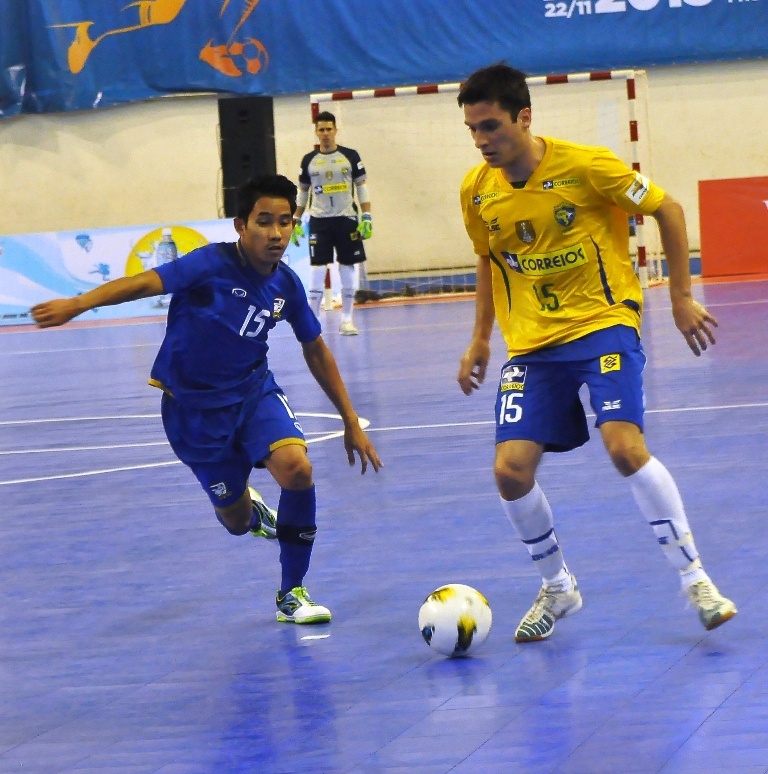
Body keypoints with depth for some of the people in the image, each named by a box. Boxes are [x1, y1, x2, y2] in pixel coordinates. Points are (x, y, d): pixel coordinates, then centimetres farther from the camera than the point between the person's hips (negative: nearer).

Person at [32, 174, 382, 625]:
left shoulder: (287, 286, -6)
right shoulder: (213, 265, -22)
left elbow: (316, 351, 8)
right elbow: (146, 283, -35)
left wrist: (352, 423, 11)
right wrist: (77, 304, -52)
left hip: (254, 390, 3)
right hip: (194, 405, -3)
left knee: (297, 469, -26)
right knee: (236, 521, 8)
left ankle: (292, 594, -7)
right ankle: (250, 510, 52)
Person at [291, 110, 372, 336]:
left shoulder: (350, 156, 1)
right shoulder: (309, 160, 5)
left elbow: (362, 188, 3)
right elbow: (303, 192, 14)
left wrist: (367, 217, -4)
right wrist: (296, 222, 9)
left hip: (346, 219, 0)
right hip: (319, 221, 0)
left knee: (349, 269, 1)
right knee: (317, 269, -4)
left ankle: (347, 319, 8)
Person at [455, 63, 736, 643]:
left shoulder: (586, 166, -15)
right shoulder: (477, 191, -1)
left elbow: (667, 210, -4)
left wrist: (682, 298, -2)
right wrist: (480, 339, 16)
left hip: (603, 323, -4)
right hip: (531, 343, 4)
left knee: (625, 446, -24)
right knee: (511, 469, -10)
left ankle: (695, 578, -9)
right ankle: (558, 588, 14)